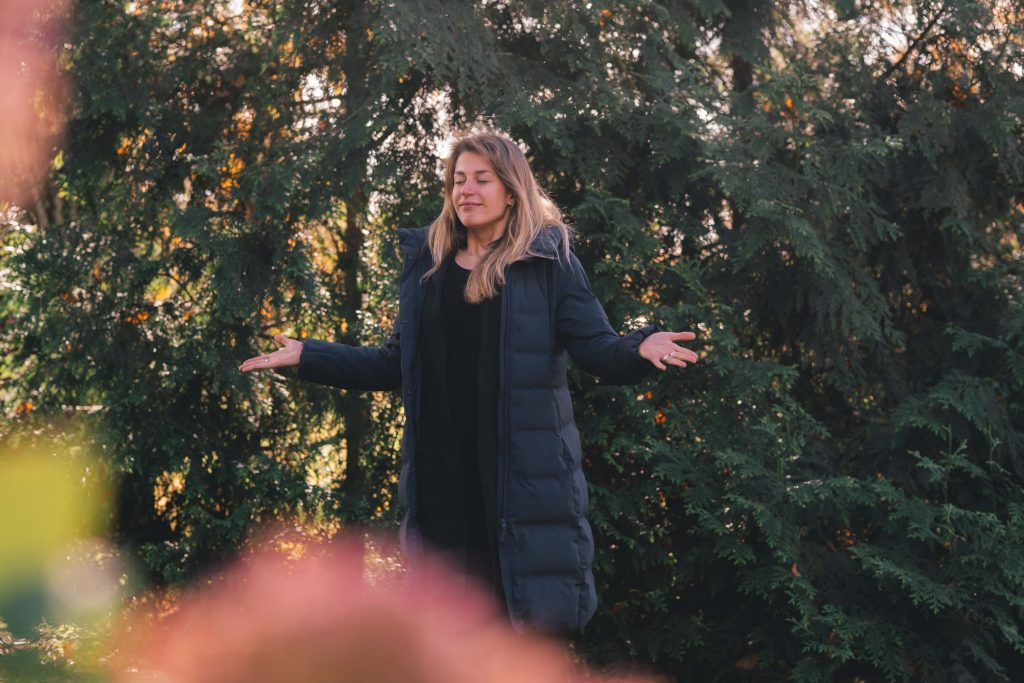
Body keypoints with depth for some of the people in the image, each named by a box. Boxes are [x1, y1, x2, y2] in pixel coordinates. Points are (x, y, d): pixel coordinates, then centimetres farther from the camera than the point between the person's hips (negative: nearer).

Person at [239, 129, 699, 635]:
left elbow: (600, 350, -5)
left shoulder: (548, 261, 0)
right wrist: (306, 356, 14)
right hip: (440, 476, 4)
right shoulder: (425, 262, 13)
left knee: (530, 619, -3)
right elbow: (394, 365, 18)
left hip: (523, 475, -4)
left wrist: (641, 348, -26)